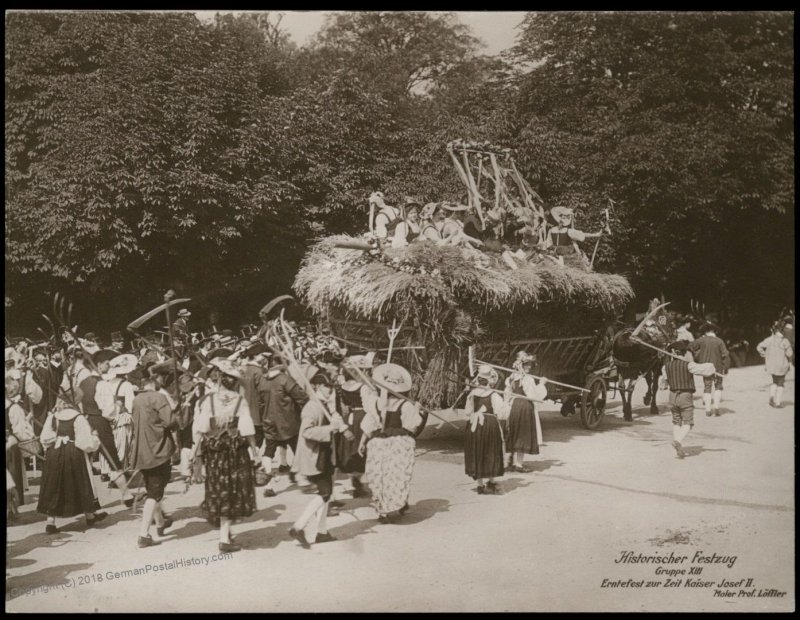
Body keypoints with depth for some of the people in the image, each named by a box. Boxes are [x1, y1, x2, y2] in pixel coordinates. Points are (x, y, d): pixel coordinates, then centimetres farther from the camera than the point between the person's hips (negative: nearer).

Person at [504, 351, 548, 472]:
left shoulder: (512, 377, 8)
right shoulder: (527, 379, -15)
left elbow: (508, 393, 13)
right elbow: (534, 395, -18)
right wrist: (541, 384, -10)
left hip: (513, 407, 8)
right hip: (525, 407, -8)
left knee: (515, 435, 16)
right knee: (523, 436, 0)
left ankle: (512, 462, 21)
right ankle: (518, 463, 0)